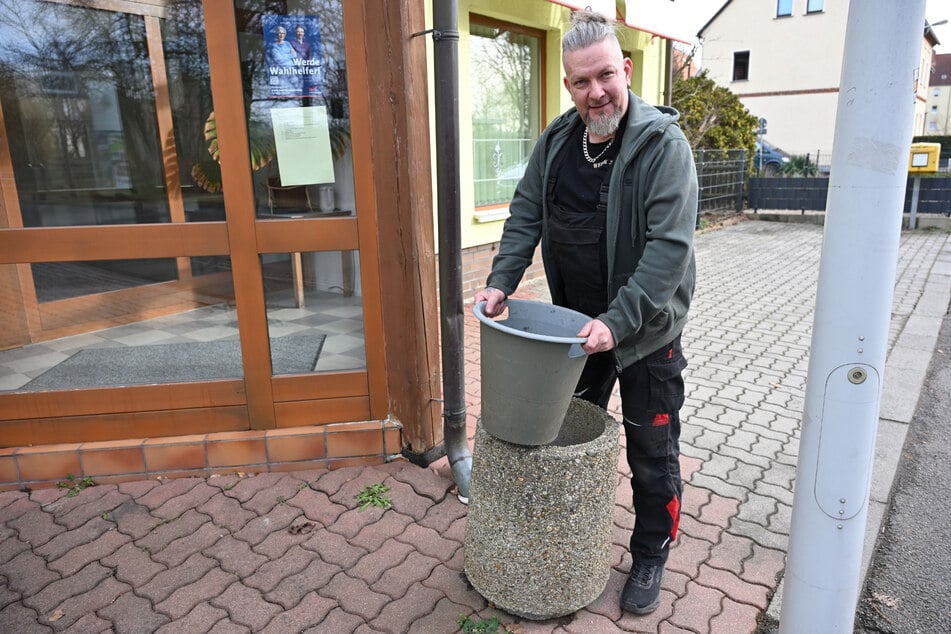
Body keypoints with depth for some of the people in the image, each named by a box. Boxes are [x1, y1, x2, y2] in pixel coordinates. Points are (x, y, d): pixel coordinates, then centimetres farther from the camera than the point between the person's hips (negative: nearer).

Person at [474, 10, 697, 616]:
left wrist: (617, 321, -31)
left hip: (646, 331, -5)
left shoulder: (663, 143, -18)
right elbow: (526, 214, 4)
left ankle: (650, 559, 33)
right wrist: (501, 281, -10)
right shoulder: (557, 140, 0)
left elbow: (670, 244, -25)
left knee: (652, 455, 9)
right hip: (577, 325, 6)